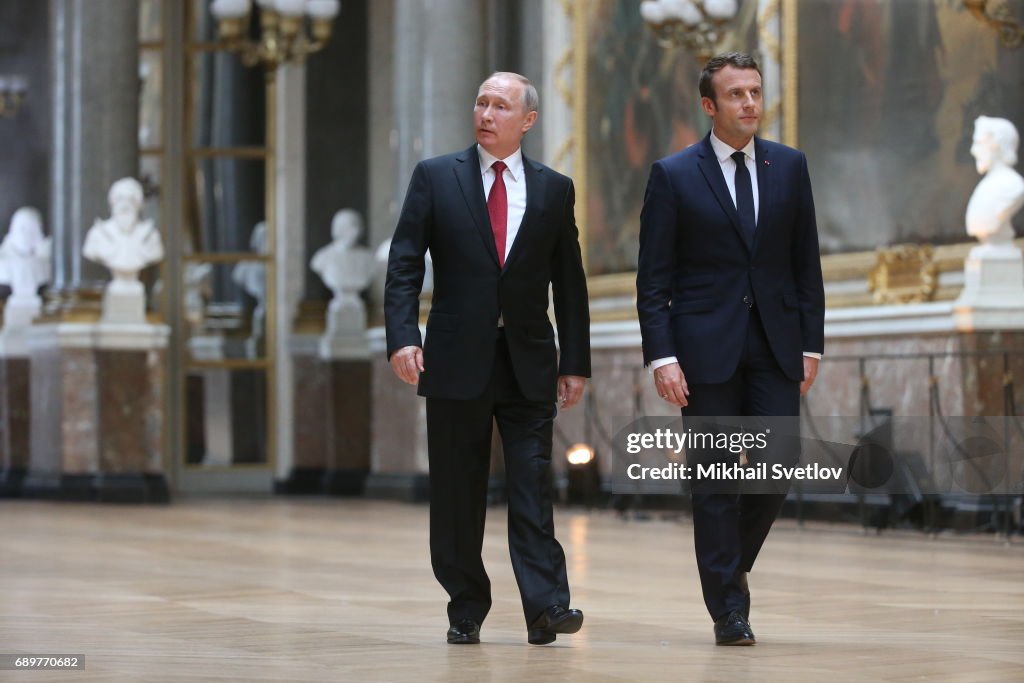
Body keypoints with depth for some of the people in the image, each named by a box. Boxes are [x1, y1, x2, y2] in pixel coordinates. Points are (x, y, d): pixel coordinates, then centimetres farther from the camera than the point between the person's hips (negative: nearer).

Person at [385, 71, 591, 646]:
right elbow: (404, 265, -1)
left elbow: (569, 282, 9)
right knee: (457, 493, 4)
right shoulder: (435, 178, 4)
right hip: (457, 359, 0)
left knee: (533, 484, -7)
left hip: (529, 362, 0)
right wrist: (403, 336, -15)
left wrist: (576, 361, 5)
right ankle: (466, 610, 13)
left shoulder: (554, 189, 7)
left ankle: (546, 606, -11)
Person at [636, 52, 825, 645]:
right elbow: (654, 279, -2)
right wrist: (662, 356, -11)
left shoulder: (790, 167, 8)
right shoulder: (674, 175, -1)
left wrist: (811, 344, 4)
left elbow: (807, 263, 10)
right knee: (717, 481, 0)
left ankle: (731, 566, 24)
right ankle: (729, 609, 6)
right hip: (706, 346, -3)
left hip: (776, 346, 3)